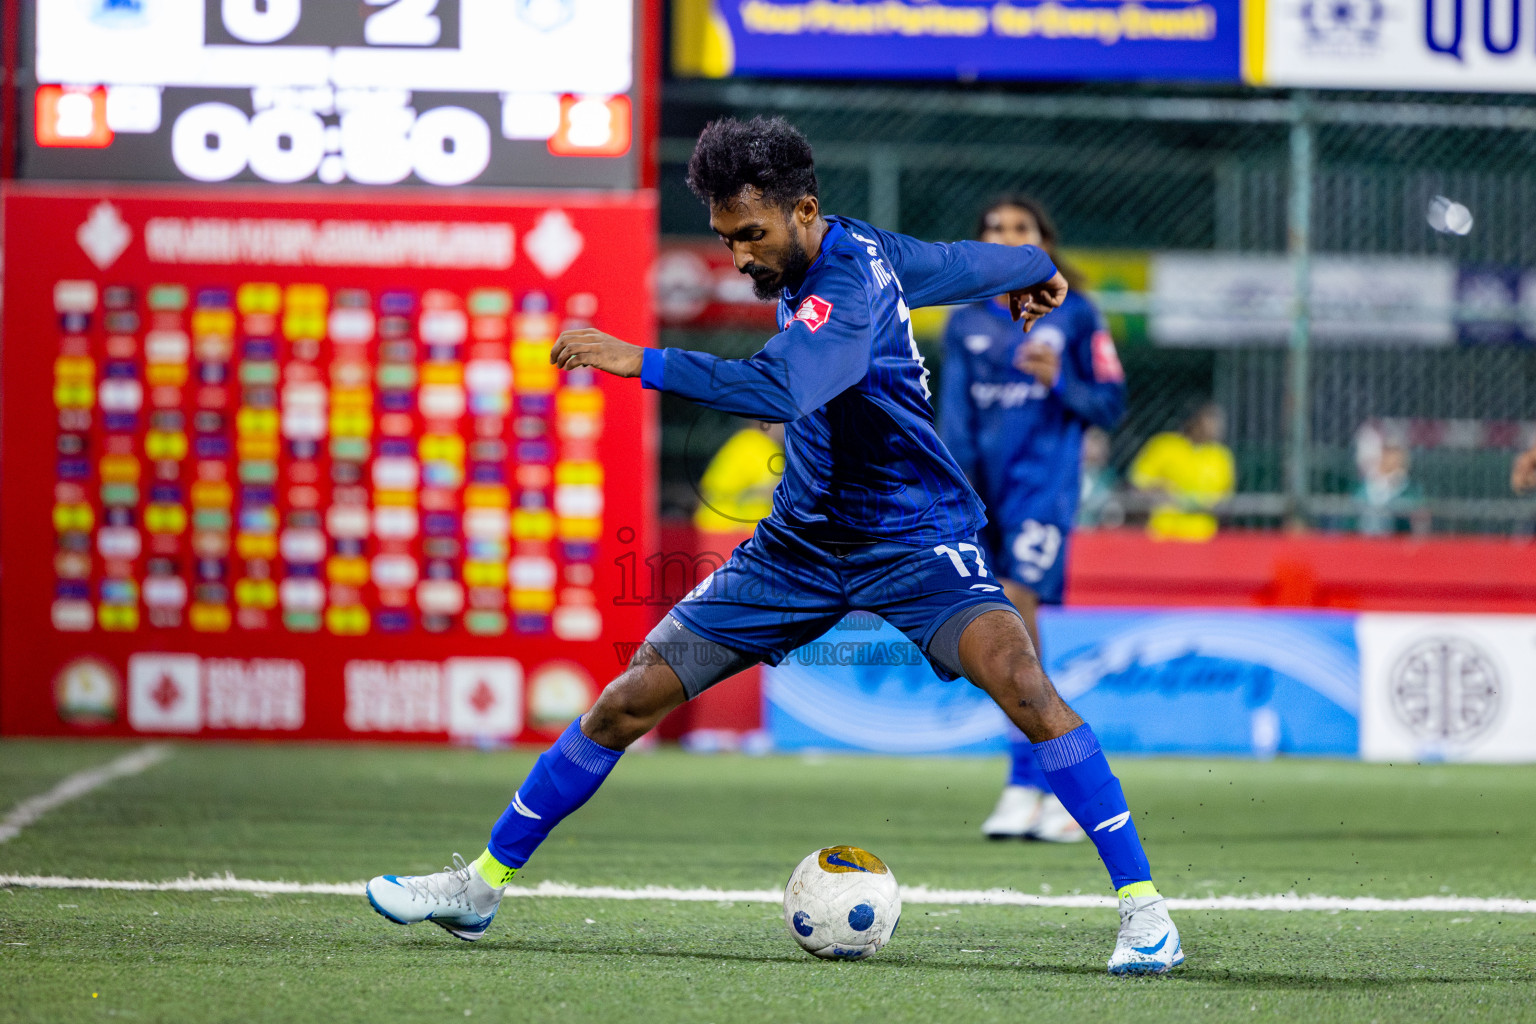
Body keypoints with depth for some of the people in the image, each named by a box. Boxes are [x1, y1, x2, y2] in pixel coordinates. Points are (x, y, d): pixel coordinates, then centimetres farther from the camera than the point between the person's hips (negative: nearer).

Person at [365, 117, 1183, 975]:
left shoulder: (848, 278, -24)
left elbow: (779, 387, -42)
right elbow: (960, 262, 19)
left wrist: (640, 361, -43)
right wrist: (1031, 268, 39)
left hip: (915, 541, -8)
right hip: (803, 542, 8)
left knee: (1022, 684, -31)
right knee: (633, 697, 2)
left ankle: (1142, 905, -24)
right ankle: (481, 886, 12)